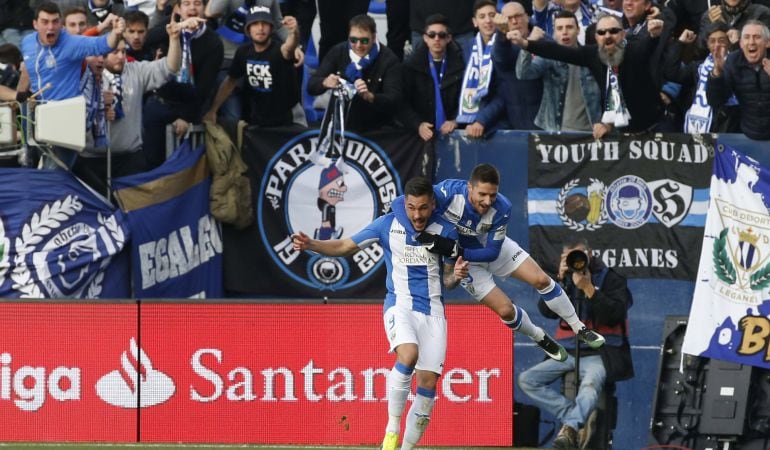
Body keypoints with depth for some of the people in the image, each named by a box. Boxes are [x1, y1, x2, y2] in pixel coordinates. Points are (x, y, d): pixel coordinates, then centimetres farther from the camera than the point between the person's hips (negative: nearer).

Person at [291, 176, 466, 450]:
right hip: (400, 306, -3)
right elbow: (346, 247, 4)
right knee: (409, 355, -33)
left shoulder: (445, 231, 2)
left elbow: (447, 280, 12)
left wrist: (456, 276, -12)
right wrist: (310, 245, -11)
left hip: (433, 311, 3)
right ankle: (392, 428, -21)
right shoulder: (388, 225, -2)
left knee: (428, 381, -7)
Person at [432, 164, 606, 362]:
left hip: (493, 248, 2)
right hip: (465, 262, -2)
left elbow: (492, 252, -23)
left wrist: (458, 252, -36)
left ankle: (579, 328, 19)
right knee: (505, 309, -8)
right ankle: (540, 338, 23)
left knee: (541, 280, -3)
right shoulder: (448, 192, -38)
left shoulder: (501, 209, -30)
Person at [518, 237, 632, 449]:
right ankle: (575, 419, -18)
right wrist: (559, 280, -10)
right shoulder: (566, 279, 13)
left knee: (590, 384, -38)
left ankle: (570, 429, -51)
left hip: (599, 353, -6)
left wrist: (588, 289, -19)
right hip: (568, 353, 6)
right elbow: (547, 310, 1)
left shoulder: (611, 279, -1)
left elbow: (615, 315, -14)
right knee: (527, 380, -10)